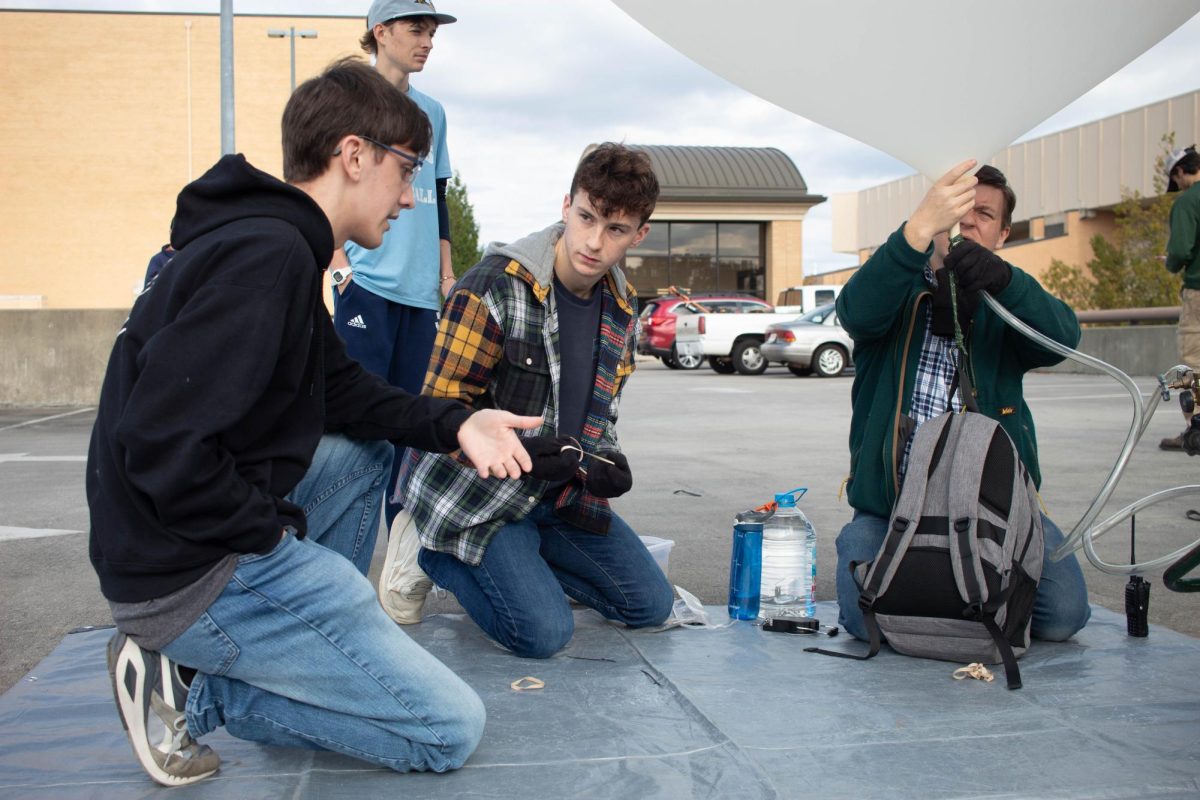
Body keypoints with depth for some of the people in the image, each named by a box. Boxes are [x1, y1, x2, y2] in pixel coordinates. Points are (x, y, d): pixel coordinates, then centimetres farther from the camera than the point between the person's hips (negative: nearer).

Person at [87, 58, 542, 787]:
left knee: (368, 449, 28)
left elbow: (345, 391, 17)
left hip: (229, 525, 10)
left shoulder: (280, 241, 11)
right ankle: (195, 688, -3)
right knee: (452, 728, -6)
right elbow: (160, 445, -28)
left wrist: (457, 423, 2)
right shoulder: (268, 254, -21)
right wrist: (272, 530, -13)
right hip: (192, 575, -10)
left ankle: (318, 638, 16)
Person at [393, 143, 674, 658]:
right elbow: (440, 409, -19)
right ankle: (437, 555, 5)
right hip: (474, 493, -7)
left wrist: (606, 462, -8)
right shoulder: (494, 286, -21)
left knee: (651, 606, 7)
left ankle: (519, 562, 18)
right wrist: (521, 452, -33)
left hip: (557, 492, 7)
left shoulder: (620, 308, 3)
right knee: (544, 632, -20)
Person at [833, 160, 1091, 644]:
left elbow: (1062, 337, -12)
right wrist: (921, 227, -35)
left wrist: (1001, 277, -32)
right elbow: (856, 312, -20)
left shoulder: (1007, 302, 12)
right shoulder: (898, 290, 7)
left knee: (1063, 615, -15)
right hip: (892, 501, -1)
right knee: (866, 621, -21)